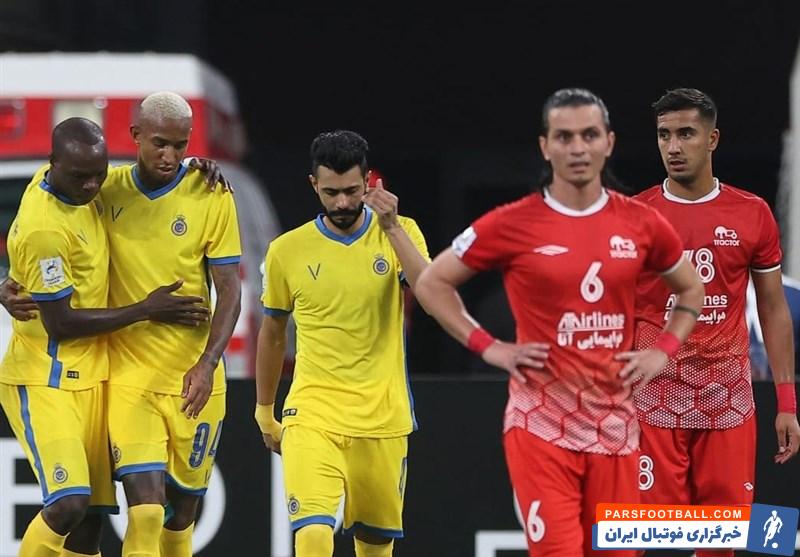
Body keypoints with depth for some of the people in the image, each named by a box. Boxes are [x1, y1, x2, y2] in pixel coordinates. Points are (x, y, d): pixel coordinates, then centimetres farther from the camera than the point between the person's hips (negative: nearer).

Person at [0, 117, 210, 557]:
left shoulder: (78, 186, 3)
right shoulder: (44, 228, -23)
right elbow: (60, 324, -19)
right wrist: (145, 311, -12)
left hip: (88, 376, 8)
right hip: (46, 382, -8)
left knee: (90, 517, 6)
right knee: (69, 505, -22)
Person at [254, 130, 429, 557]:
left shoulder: (400, 234, 1)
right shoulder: (287, 250, 1)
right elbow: (272, 333, 15)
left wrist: (392, 228, -23)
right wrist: (264, 411, 21)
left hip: (383, 418, 1)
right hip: (312, 414, -1)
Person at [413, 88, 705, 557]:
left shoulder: (640, 223, 5)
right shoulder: (513, 225, -4)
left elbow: (692, 288, 23)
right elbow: (433, 283, 6)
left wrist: (662, 351, 8)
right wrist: (488, 347, -3)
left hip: (614, 424, 4)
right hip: (542, 425, -3)